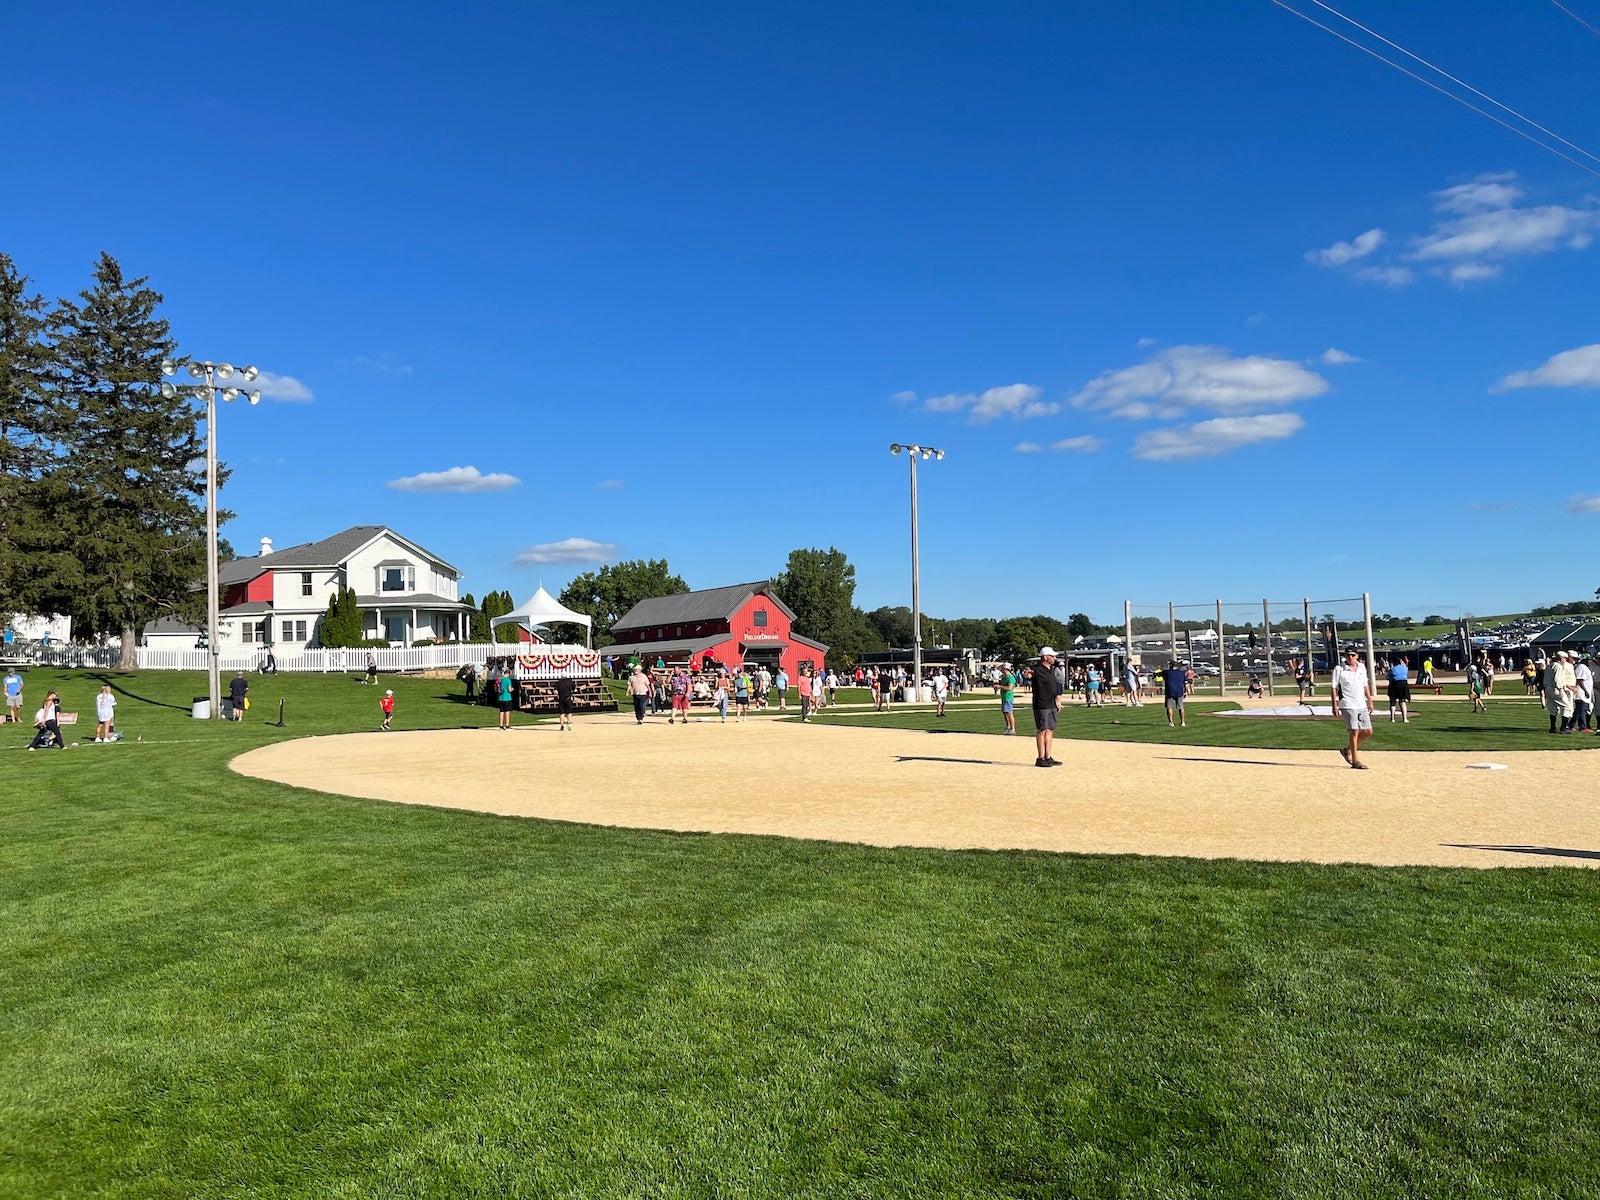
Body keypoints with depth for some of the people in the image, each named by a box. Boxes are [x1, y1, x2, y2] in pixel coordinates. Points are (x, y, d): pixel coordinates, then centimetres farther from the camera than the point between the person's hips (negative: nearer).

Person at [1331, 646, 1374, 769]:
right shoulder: (1339, 669, -5)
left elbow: (1365, 686, 18)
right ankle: (1355, 761, -4)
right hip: (1348, 705, -6)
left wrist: (1370, 701, 15)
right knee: (1354, 731, -10)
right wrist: (1335, 705, -10)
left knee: (1368, 731, 6)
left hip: (1362, 705, 6)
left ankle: (1348, 750, 23)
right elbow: (1334, 688, -5)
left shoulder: (1362, 668, 10)